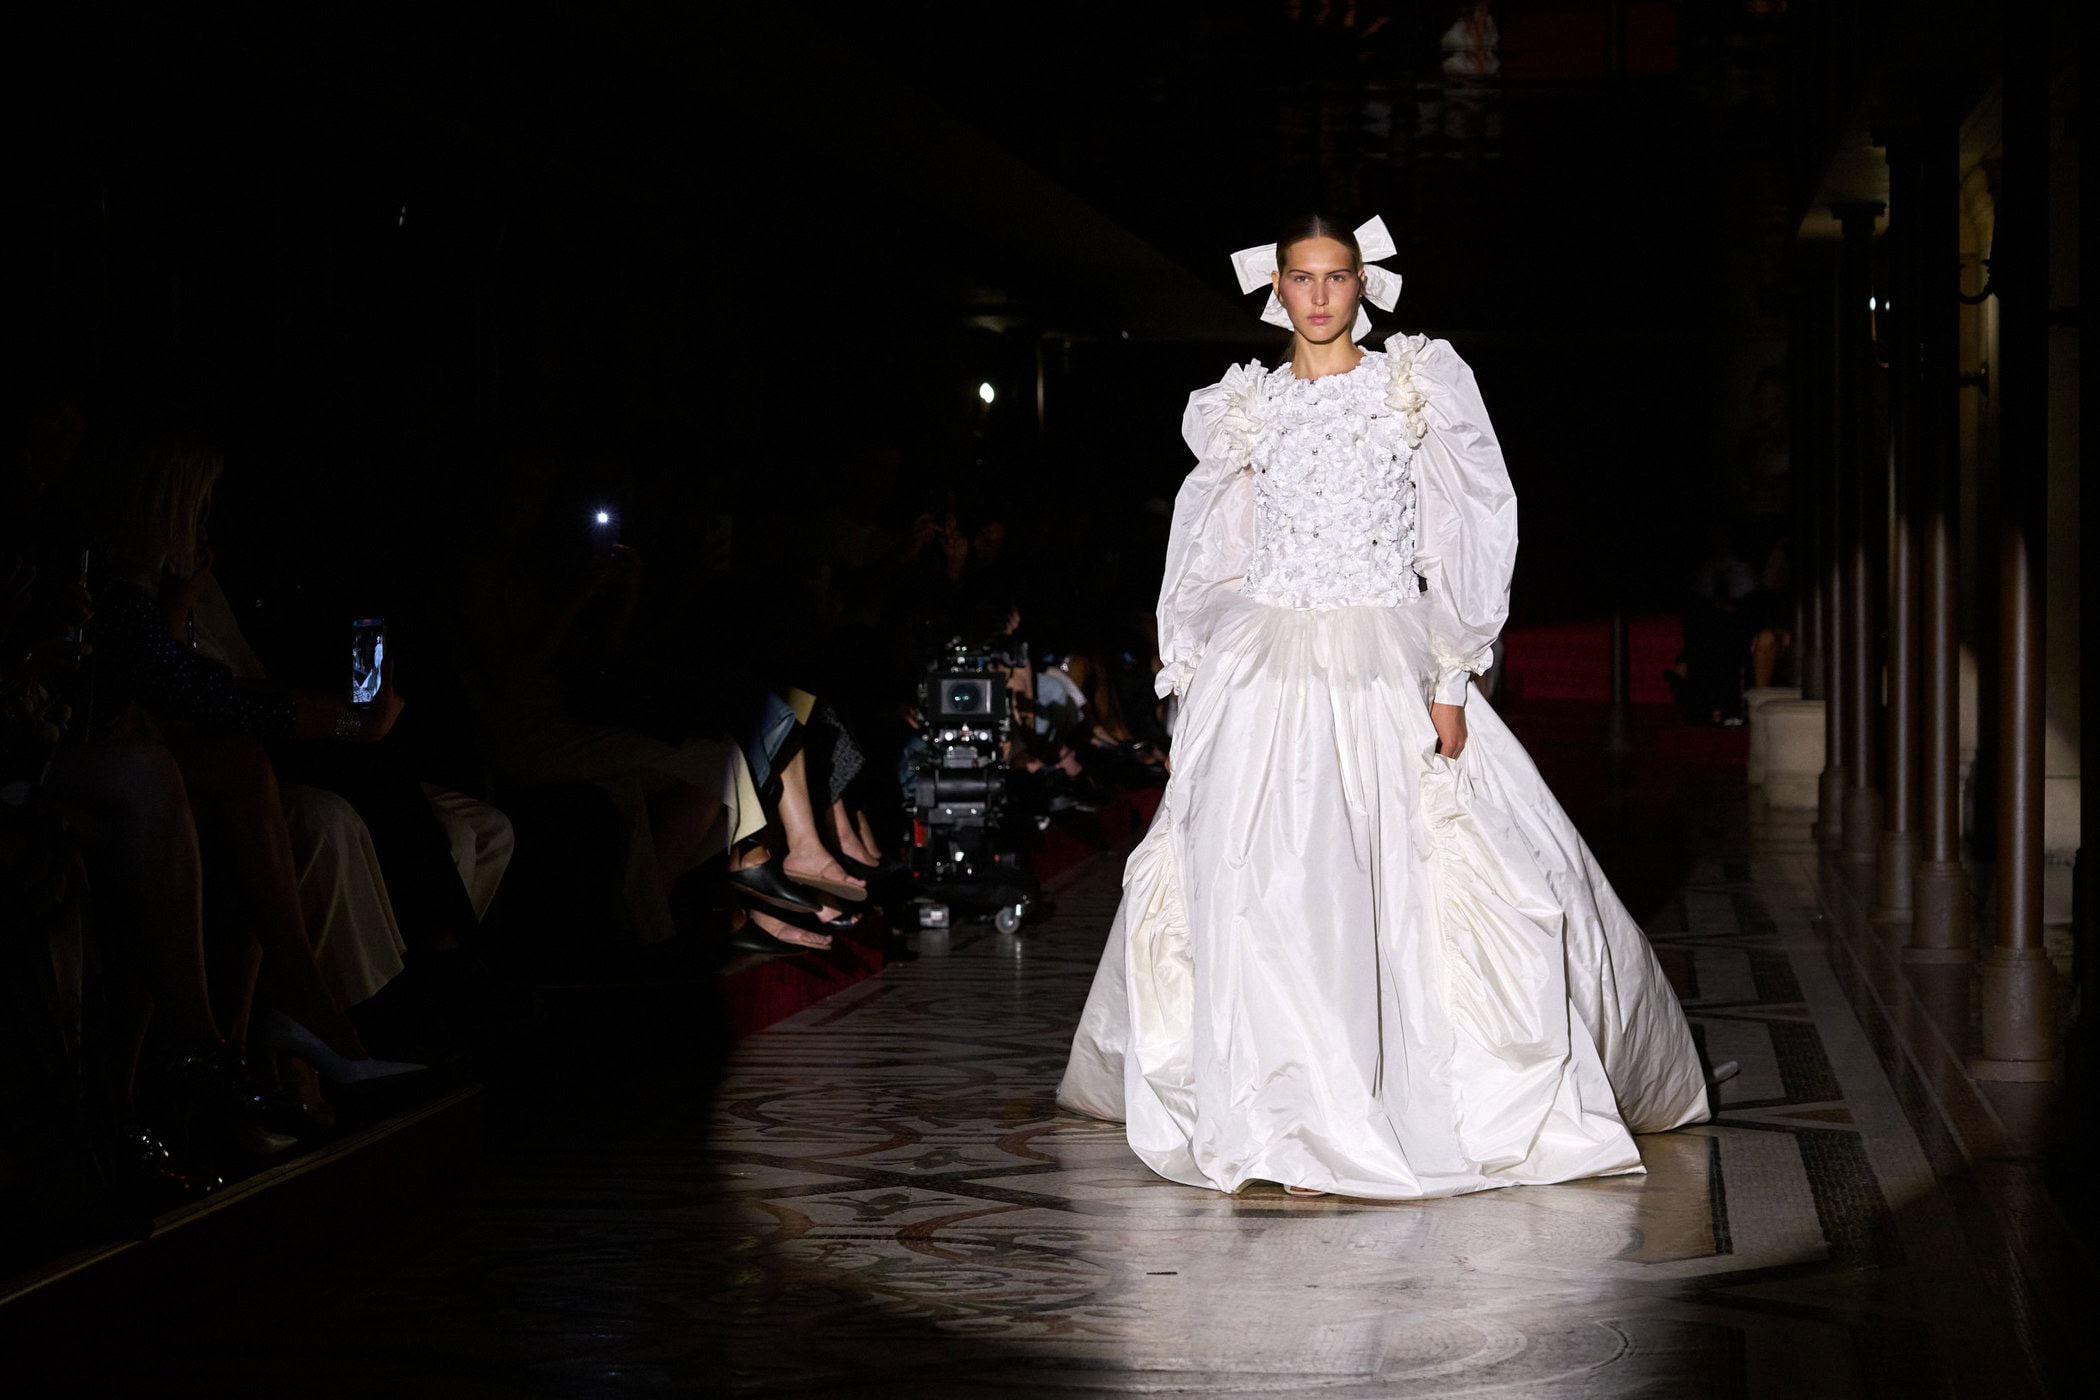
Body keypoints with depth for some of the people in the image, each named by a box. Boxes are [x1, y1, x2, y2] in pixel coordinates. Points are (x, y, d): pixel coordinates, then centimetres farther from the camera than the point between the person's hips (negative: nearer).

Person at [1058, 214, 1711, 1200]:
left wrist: (1450, 682, -7)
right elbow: (1215, 564, 15)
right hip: (1267, 669, 2)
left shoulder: (1417, 388, 5)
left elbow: (1467, 541, 1)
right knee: (1268, 888, -4)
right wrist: (1188, 700, 9)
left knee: (1398, 884, -8)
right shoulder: (1245, 407, 11)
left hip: (1388, 668, -2)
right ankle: (1289, 1115, 5)